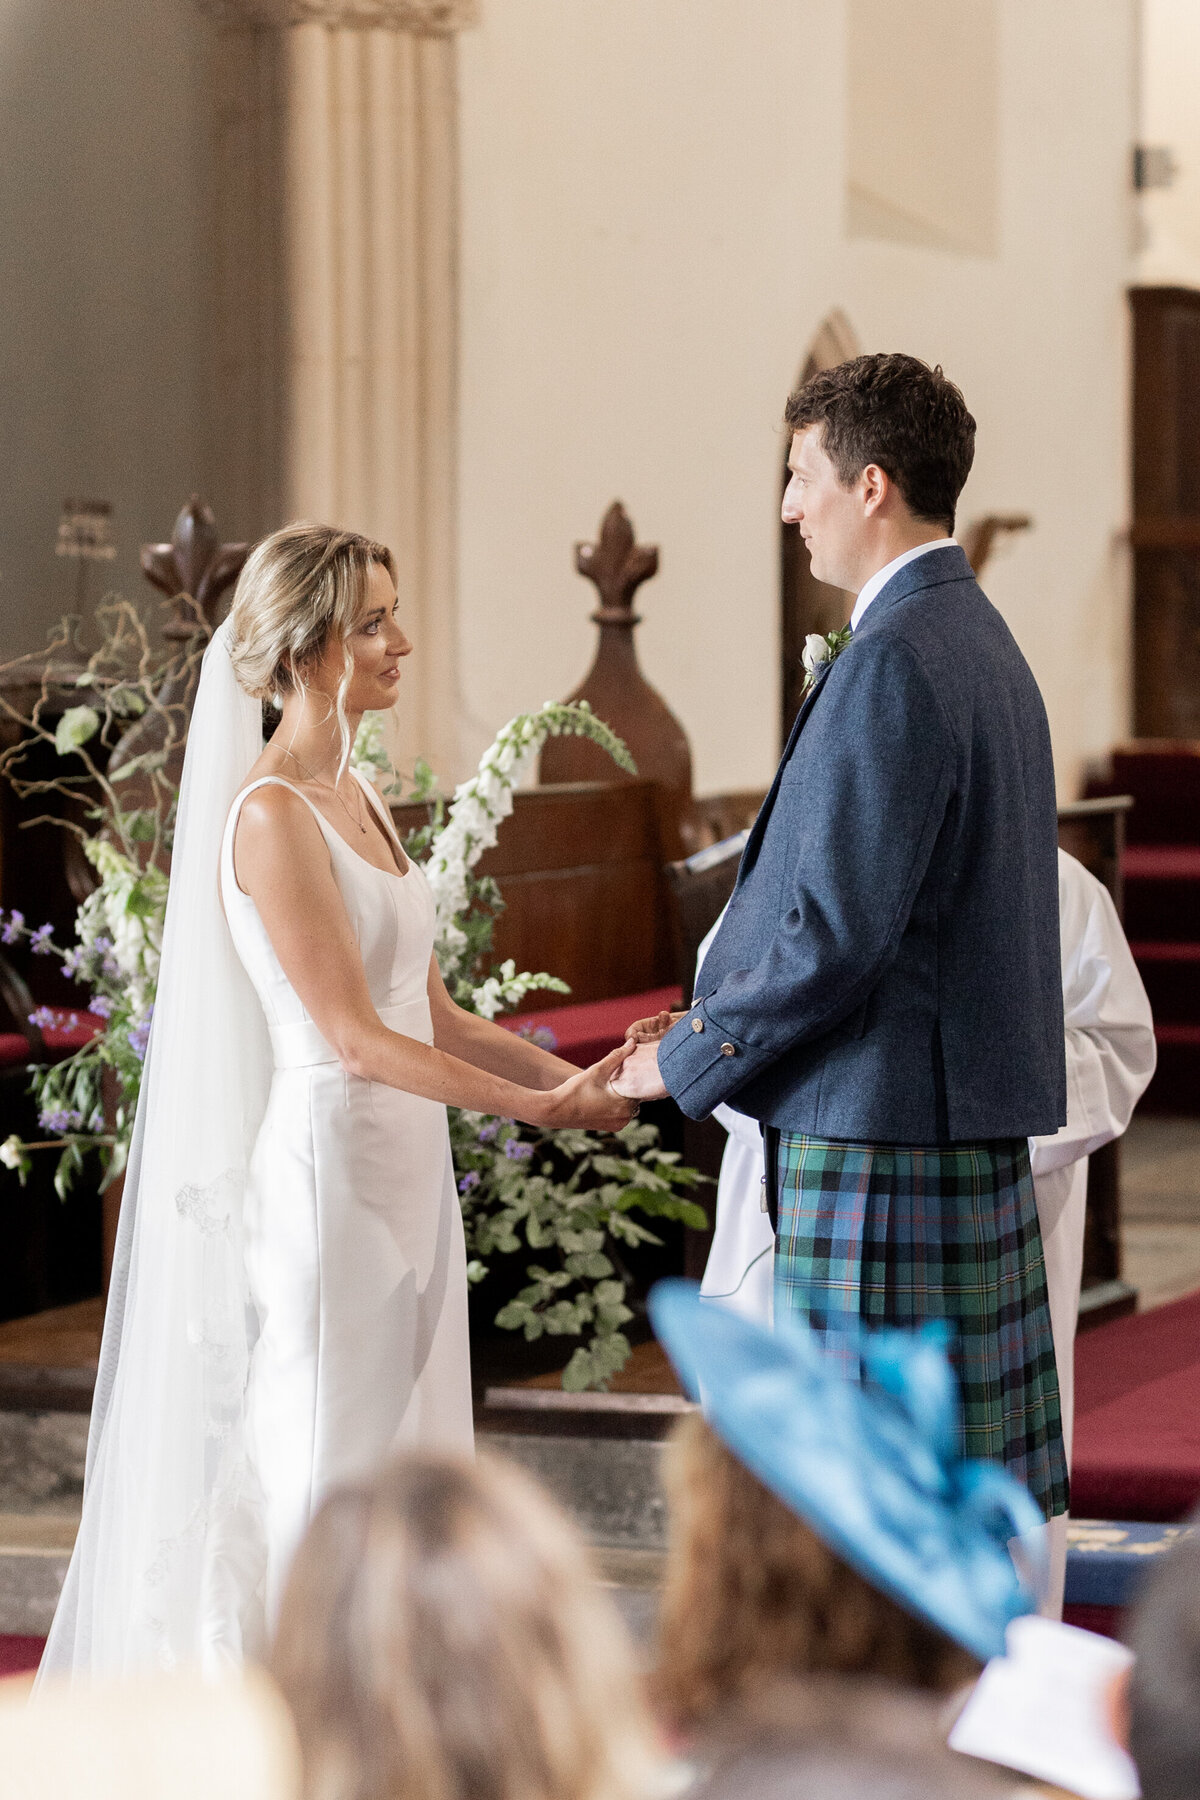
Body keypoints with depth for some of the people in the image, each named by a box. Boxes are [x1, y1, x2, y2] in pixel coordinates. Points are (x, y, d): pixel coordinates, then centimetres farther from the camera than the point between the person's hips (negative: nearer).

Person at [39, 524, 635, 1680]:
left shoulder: (355, 797, 12)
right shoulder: (270, 815, -15)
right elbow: (354, 1037, -19)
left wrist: (574, 1073, 3)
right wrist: (536, 1106, -18)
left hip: (406, 1168, 9)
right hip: (331, 1163, -9)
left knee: (402, 1451, 11)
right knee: (324, 1464, -3)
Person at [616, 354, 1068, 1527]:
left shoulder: (891, 662, -16)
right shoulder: (980, 640, 16)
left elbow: (838, 929, -21)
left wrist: (686, 1061, -9)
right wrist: (715, 1023, 17)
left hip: (879, 1137, -10)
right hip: (976, 1121, 10)